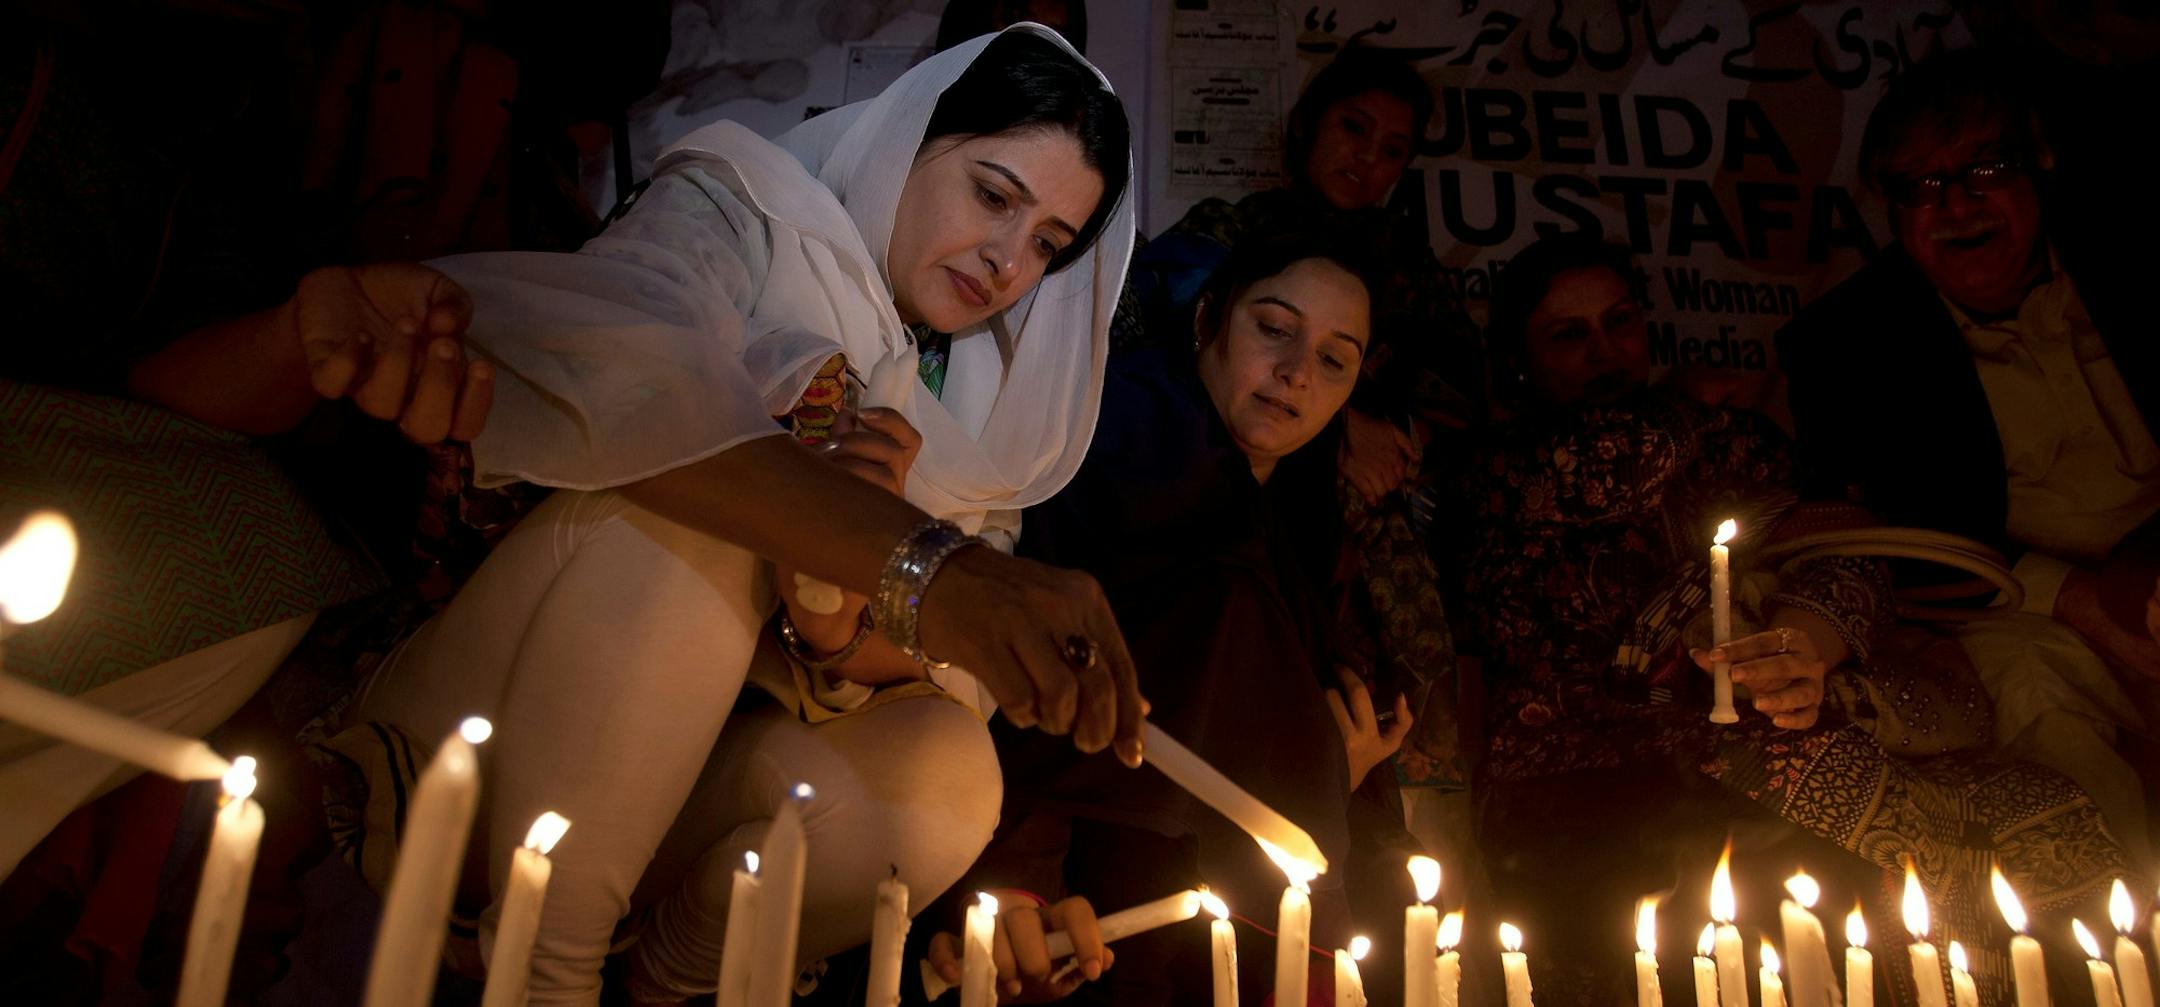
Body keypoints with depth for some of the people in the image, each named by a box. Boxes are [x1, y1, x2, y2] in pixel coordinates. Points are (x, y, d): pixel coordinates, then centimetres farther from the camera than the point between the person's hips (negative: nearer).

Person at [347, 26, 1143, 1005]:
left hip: (674, 788, 4)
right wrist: (915, 563, -46)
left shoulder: (980, 421, 8)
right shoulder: (742, 214, -7)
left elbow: (959, 680, -1)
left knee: (945, 774, -25)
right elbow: (623, 370, -32)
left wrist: (840, 613, -26)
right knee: (692, 501, -28)